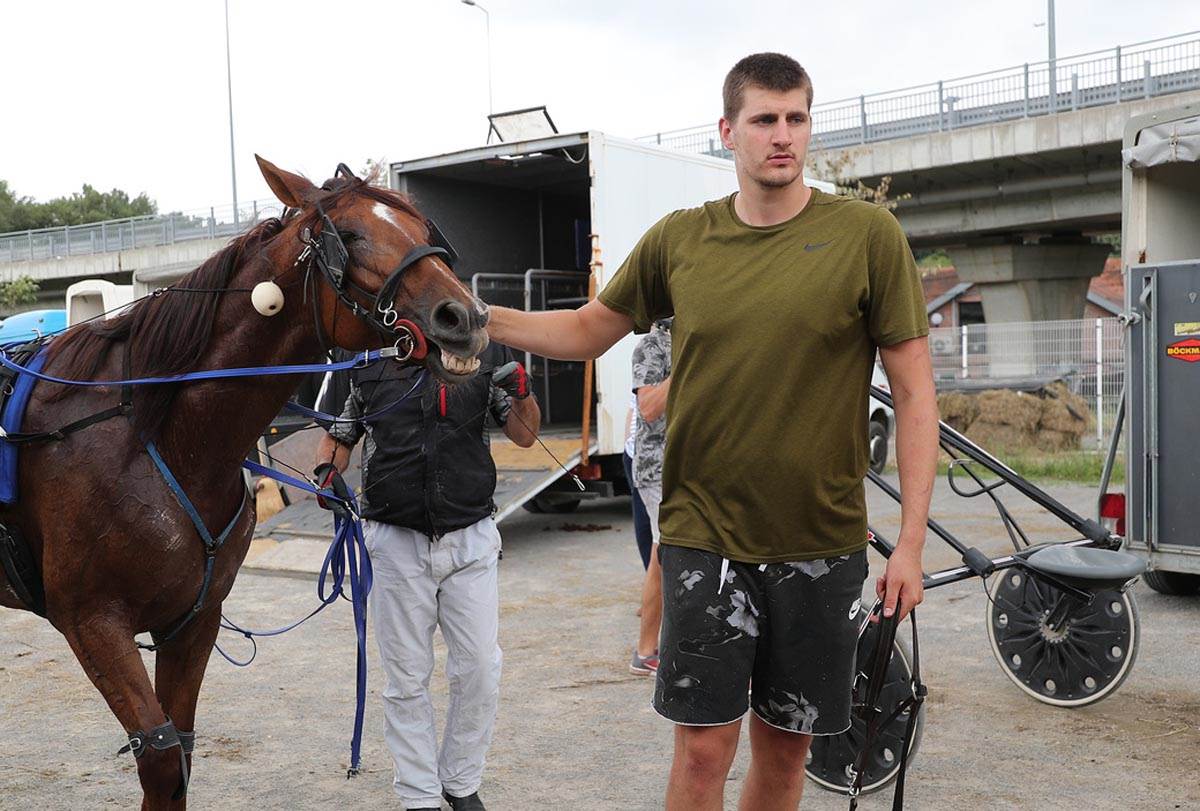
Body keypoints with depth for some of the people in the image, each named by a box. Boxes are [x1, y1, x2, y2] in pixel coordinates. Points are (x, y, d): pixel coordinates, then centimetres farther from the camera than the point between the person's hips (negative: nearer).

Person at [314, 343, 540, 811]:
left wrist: (521, 392, -14)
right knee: (407, 680, 9)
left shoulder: (486, 349, 1)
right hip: (395, 542, -1)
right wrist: (327, 472, -12)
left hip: (471, 540, 1)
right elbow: (338, 437, 9)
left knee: (480, 671, 6)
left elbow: (524, 435, 6)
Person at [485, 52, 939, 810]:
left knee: (785, 746, 13)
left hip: (822, 545, 0)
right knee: (704, 746, 4)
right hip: (706, 538, 1)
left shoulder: (869, 234, -6)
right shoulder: (678, 239, 1)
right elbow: (588, 330, 14)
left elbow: (915, 391, -4)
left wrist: (911, 543, -8)